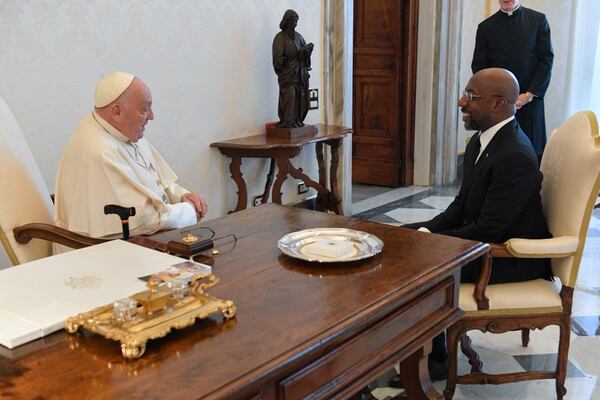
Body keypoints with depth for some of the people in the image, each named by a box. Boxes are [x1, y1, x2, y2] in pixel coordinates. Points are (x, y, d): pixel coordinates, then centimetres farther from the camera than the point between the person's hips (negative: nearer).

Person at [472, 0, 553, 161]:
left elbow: (546, 60, 2)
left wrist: (529, 95, -8)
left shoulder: (539, 20, 7)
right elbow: (478, 67, 6)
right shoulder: (485, 27, 9)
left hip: (530, 102, 0)